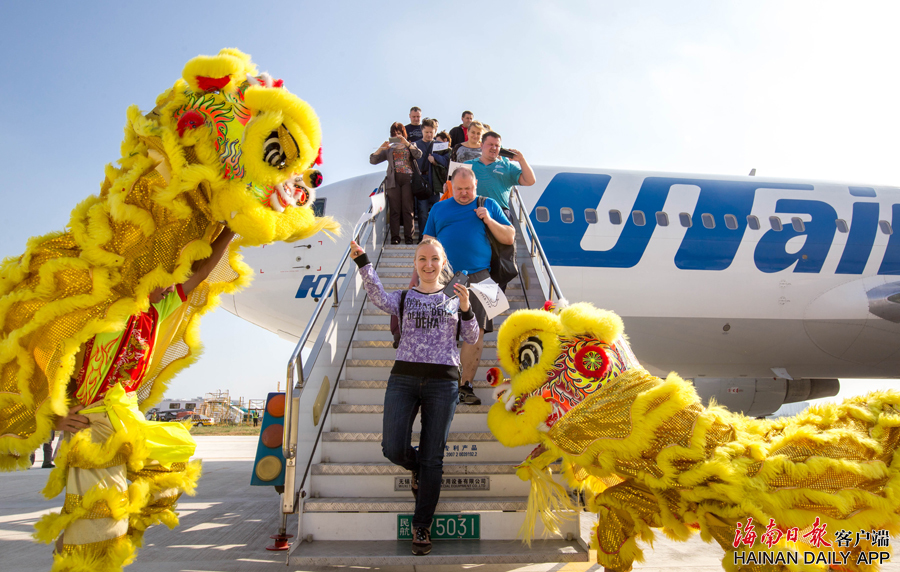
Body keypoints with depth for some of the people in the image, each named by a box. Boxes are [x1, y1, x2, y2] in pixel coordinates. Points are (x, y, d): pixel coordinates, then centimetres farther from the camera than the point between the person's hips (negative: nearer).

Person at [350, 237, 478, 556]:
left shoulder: (454, 298, 14)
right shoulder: (404, 298, 11)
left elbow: (471, 339, 8)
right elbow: (379, 298, -10)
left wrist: (466, 309, -8)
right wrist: (363, 263, -23)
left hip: (443, 381, 0)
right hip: (404, 378, 0)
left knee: (432, 458, 1)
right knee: (393, 449, -9)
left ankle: (422, 526, 16)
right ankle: (417, 468, 28)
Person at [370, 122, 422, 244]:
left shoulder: (410, 146, 16)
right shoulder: (389, 149, 18)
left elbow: (418, 154, -6)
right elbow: (373, 160, 11)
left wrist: (406, 142, -11)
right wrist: (381, 148, -3)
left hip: (407, 179, -1)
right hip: (393, 180, 1)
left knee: (408, 209, -4)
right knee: (395, 210, -2)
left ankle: (408, 237, -1)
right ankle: (394, 237, -1)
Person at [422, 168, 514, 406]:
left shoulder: (489, 205, 15)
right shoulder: (439, 208, 18)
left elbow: (509, 238, 12)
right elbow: (427, 243, 17)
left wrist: (488, 220, -3)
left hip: (478, 277, -1)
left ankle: (465, 385, 3)